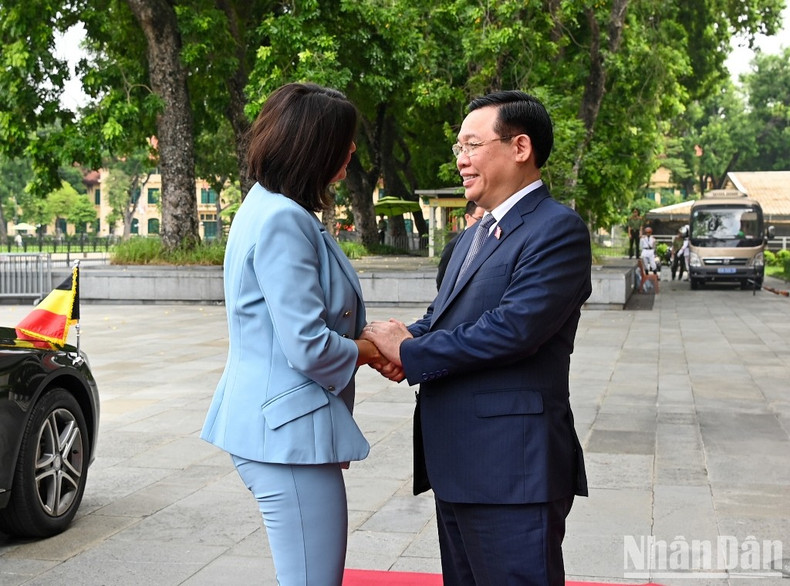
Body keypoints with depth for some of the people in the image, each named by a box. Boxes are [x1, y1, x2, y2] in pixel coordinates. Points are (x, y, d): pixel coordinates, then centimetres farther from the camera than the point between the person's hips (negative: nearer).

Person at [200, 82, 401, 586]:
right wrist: (372, 350, -4)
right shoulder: (283, 221, -20)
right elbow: (309, 348, -23)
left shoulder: (270, 208, 12)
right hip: (290, 431, -11)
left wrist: (371, 336, 5)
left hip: (274, 425, 11)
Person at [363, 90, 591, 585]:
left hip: (511, 469, -9)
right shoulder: (474, 236, 19)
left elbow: (514, 328, -22)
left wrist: (410, 352, -14)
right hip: (457, 466, 9)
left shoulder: (558, 229, -12)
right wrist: (402, 339, -6)